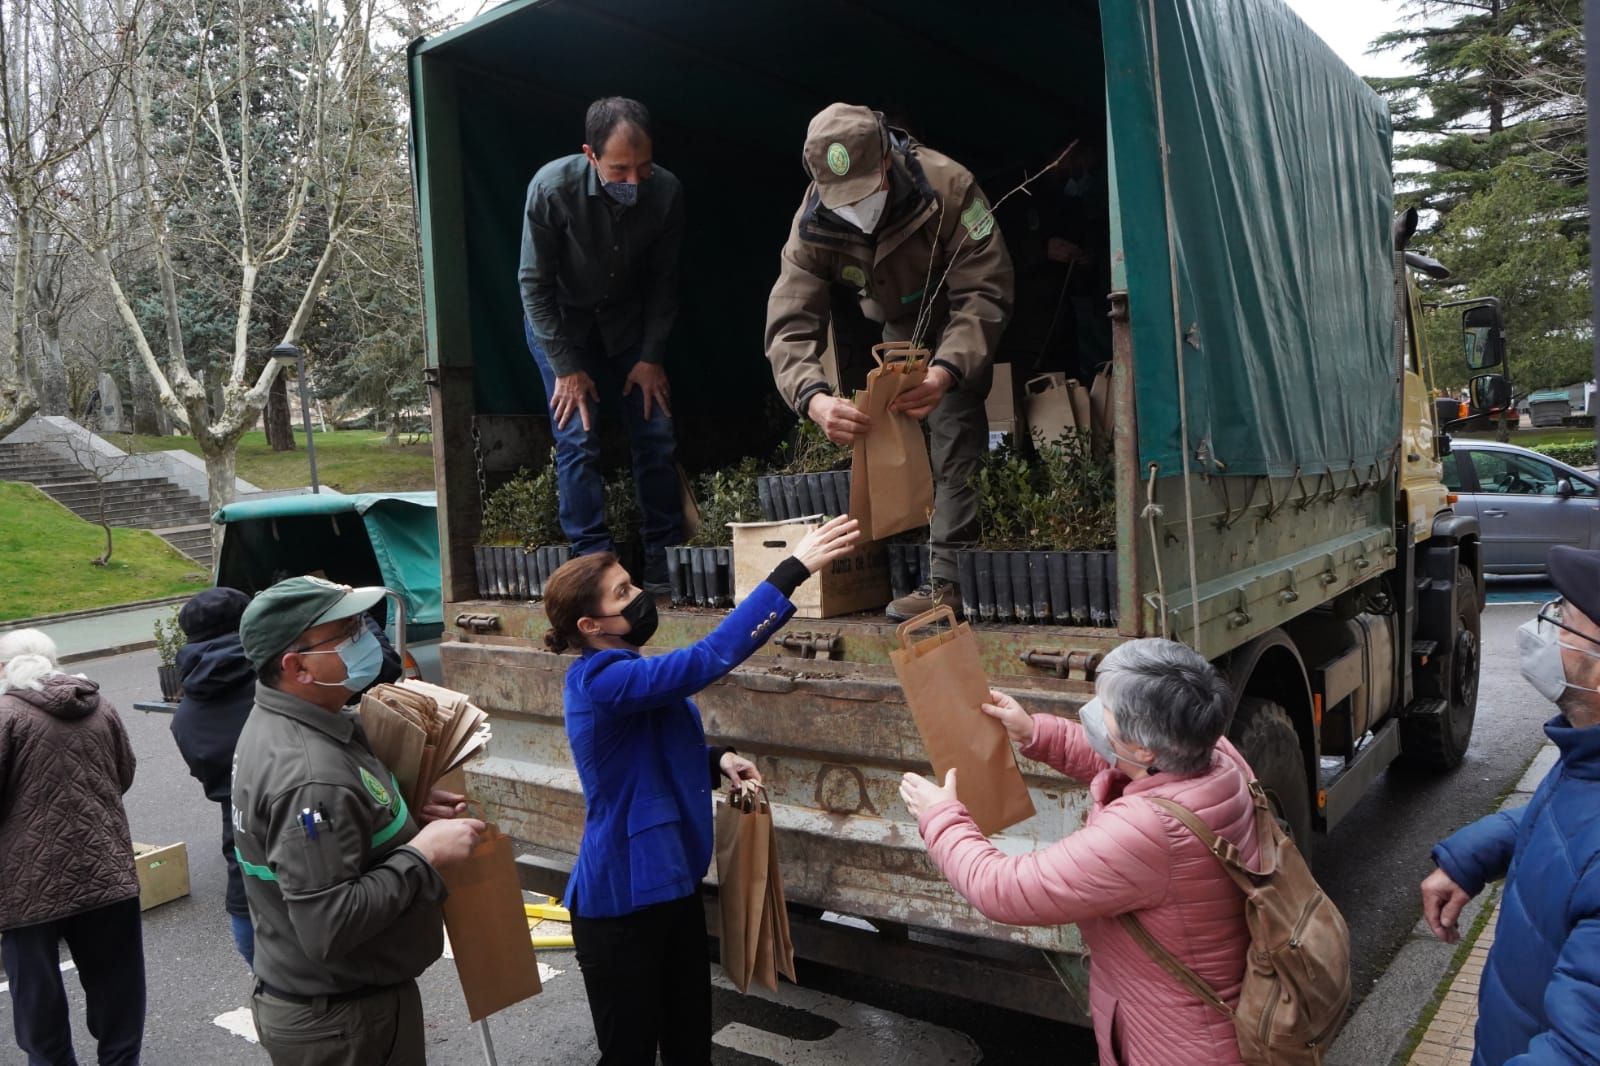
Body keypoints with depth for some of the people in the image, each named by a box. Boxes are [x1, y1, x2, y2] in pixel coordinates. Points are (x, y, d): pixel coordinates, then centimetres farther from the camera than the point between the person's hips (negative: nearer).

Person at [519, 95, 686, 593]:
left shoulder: (666, 191, -21)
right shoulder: (552, 188, -29)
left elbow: (663, 281, -7)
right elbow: (535, 283, -18)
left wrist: (651, 356, -9)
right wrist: (566, 366, -18)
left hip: (628, 319, 3)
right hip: (560, 322, -2)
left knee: (657, 434, -3)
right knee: (578, 439, -11)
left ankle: (663, 553, 8)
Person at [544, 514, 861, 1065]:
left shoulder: (627, 673, 6)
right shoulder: (601, 680, -24)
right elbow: (707, 657, -36)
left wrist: (719, 759, -2)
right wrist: (792, 570, -36)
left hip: (673, 884, 9)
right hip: (621, 898, -9)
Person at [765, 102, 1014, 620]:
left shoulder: (948, 187, -36)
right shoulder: (813, 225, -26)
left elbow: (984, 293, -36)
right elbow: (790, 325, -32)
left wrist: (947, 372, -54)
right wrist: (814, 399, -53)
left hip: (961, 321, -4)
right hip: (900, 326, 5)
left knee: (953, 427, -21)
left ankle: (951, 577, -23)